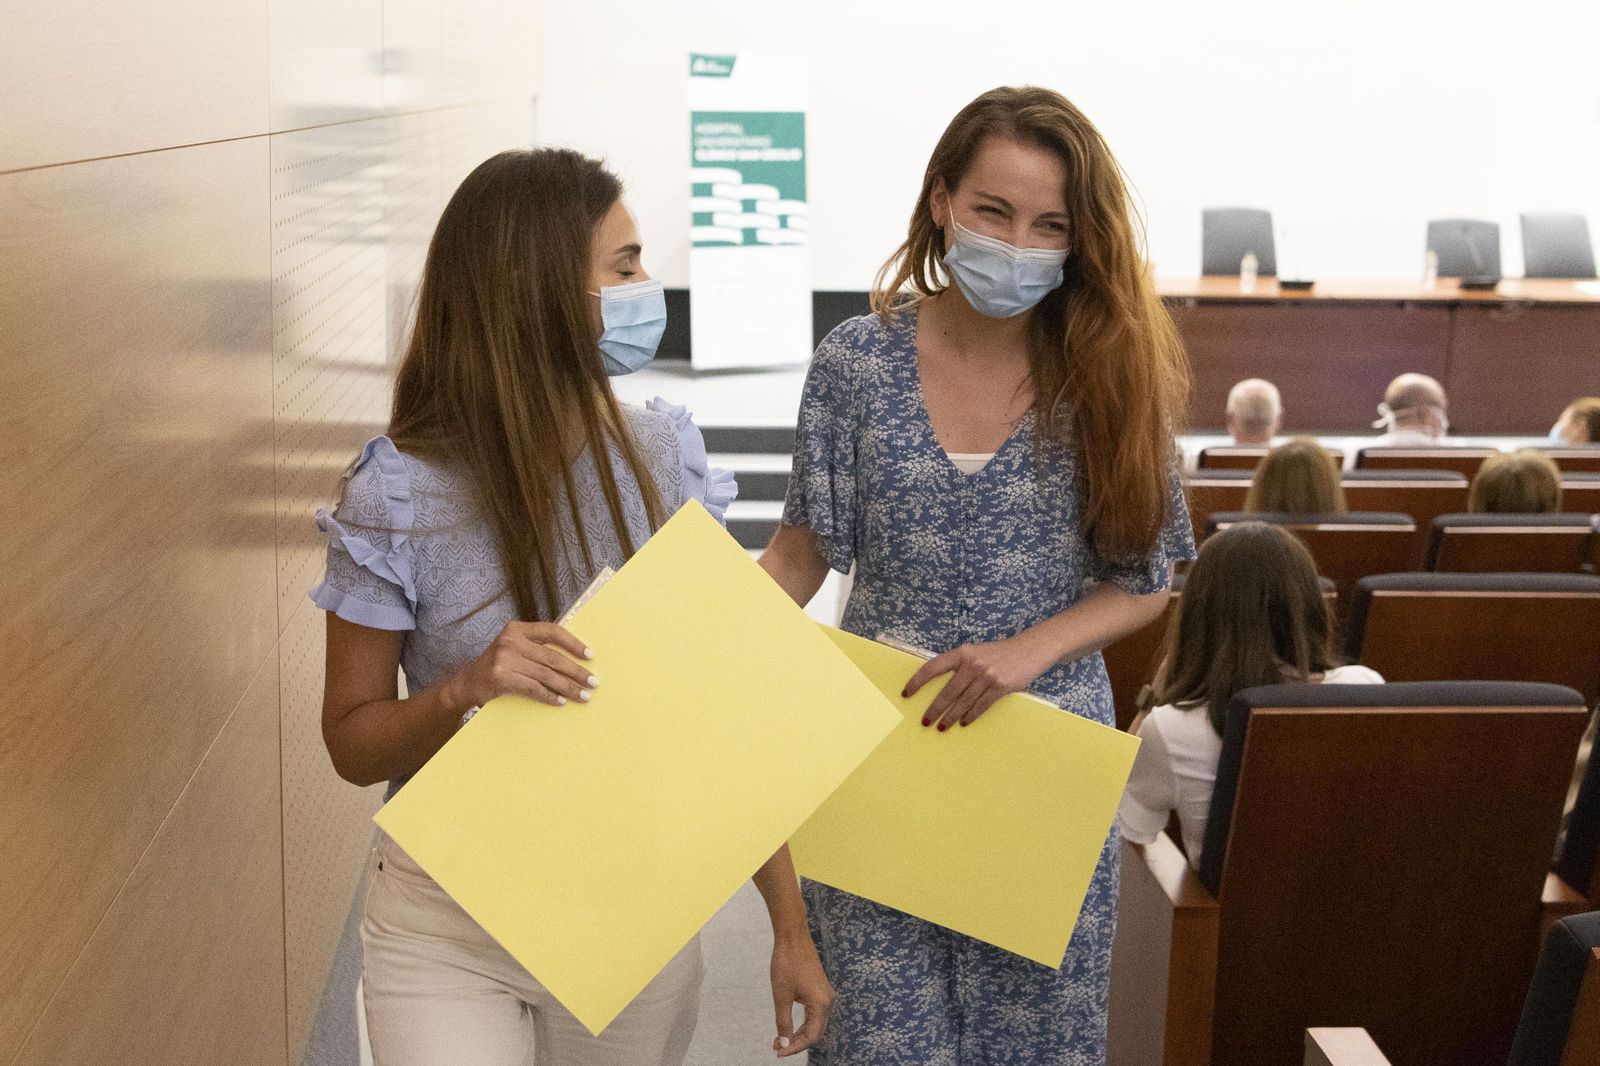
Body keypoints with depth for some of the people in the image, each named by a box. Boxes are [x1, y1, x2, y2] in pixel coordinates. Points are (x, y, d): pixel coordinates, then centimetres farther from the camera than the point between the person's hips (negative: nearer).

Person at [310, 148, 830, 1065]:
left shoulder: (664, 461, -5)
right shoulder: (403, 491, -14)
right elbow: (353, 743, -5)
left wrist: (791, 923, -1)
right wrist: (465, 688, -26)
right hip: (449, 923, -3)